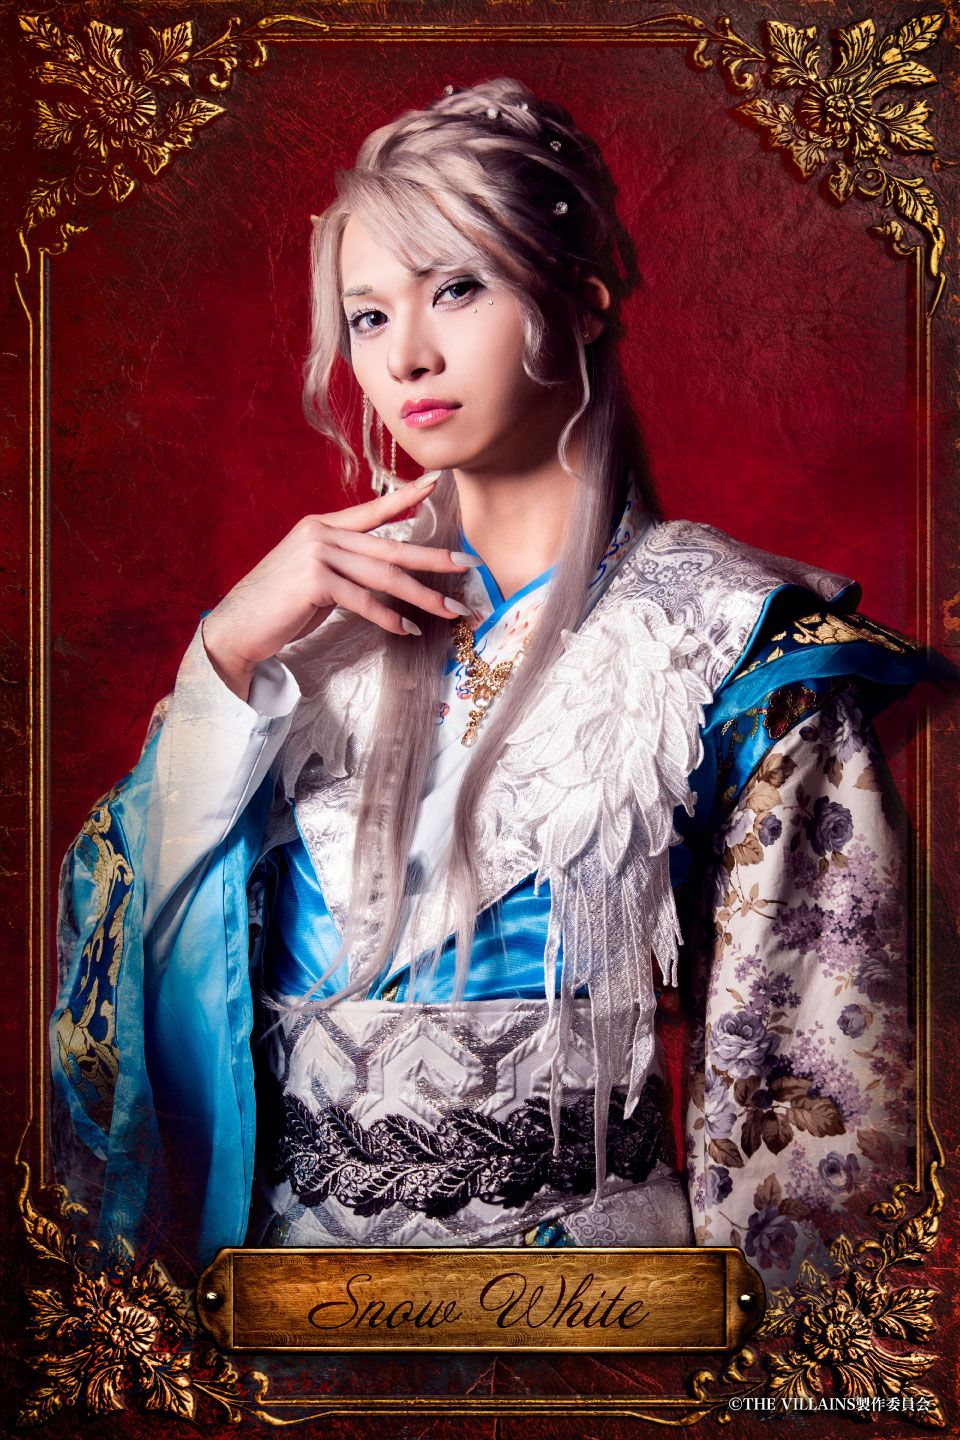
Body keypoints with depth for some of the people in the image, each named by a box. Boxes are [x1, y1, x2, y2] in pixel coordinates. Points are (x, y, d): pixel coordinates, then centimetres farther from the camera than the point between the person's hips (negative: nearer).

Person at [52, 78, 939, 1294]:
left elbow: (815, 1069, -2)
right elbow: (131, 922, 7)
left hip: (584, 1242, -2)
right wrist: (229, 650, -3)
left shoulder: (739, 639, -2)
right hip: (282, 1228, 3)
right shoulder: (339, 602, 10)